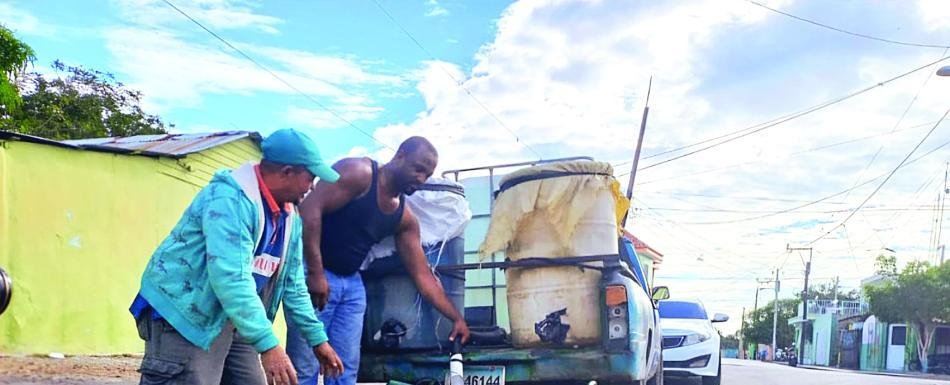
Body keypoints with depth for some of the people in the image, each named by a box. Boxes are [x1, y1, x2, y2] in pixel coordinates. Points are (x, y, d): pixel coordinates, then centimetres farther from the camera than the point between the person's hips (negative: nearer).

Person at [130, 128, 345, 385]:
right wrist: (268, 344, -37)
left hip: (230, 323, 9)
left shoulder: (290, 219, 6)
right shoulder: (230, 199, -24)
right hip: (184, 315, -9)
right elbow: (230, 277, -34)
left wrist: (317, 339, 11)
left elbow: (293, 286, 15)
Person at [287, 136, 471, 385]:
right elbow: (309, 208, -21)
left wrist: (456, 317, 8)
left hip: (352, 283, 8)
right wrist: (315, 273, -25)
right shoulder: (359, 173, -11)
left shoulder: (405, 218, 10)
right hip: (314, 274, -7)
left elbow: (423, 275, 13)